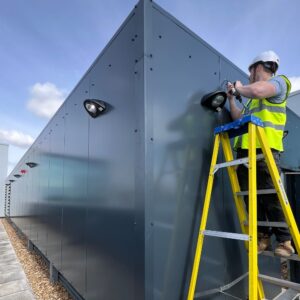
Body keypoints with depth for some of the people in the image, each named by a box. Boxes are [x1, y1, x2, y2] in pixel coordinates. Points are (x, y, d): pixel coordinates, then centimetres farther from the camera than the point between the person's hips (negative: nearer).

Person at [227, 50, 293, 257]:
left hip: (265, 149, -8)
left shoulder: (278, 81, 6)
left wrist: (240, 87, 2)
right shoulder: (253, 98, 29)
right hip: (245, 149, 8)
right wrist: (231, 98, 31)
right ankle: (263, 236, 15)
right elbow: (239, 118, 33)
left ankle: (285, 240, 5)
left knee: (272, 196, -7)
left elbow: (257, 91, -17)